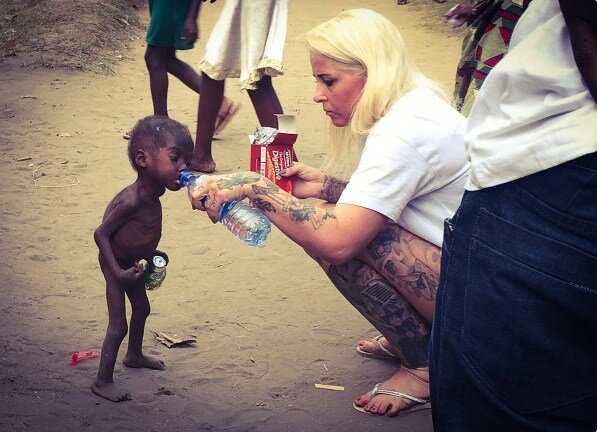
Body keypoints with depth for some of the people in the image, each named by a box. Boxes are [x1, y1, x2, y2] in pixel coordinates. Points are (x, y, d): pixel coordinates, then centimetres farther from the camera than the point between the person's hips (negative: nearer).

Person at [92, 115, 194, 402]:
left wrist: (150, 252, 13)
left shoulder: (150, 194, -7)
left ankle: (134, 356, 50)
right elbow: (101, 233, -29)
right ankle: (103, 381, 10)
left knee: (141, 309, 27)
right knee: (118, 326, -4)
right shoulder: (132, 200, -34)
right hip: (117, 264, -10)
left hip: (133, 263, 10)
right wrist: (118, 271, -31)